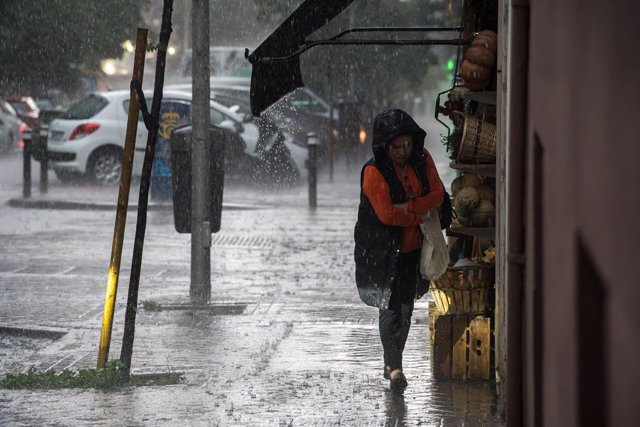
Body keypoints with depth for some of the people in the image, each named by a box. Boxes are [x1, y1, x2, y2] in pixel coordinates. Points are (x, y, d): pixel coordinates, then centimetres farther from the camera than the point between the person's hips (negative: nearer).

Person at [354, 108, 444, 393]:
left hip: (412, 248, 5)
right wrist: (420, 215, -11)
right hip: (384, 250, -5)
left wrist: (408, 207, -19)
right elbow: (386, 214, -22)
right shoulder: (374, 171, -17)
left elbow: (437, 194, -5)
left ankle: (392, 363, 26)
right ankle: (394, 368, -15)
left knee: (405, 308, 13)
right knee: (390, 308, -12)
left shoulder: (421, 159, -1)